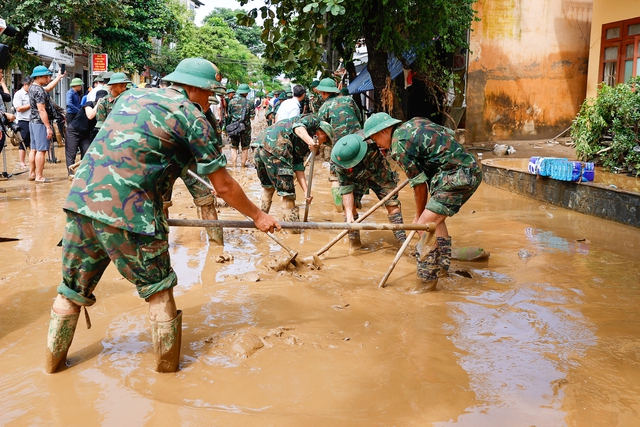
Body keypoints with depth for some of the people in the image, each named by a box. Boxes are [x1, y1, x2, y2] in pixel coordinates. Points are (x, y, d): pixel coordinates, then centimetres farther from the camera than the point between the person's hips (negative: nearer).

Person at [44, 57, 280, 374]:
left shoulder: (131, 96, 21)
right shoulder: (191, 116, 1)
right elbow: (223, 186, 3)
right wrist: (257, 216, 16)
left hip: (80, 199, 7)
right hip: (128, 213, -6)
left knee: (72, 289, 22)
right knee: (158, 289, 13)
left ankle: (53, 359, 37)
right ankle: (167, 363, 25)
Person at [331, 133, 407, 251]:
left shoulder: (372, 143, -42)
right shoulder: (340, 165, -33)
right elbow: (346, 188, -29)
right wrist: (349, 214, -33)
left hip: (379, 173, 0)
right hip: (356, 179, 1)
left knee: (392, 204, -7)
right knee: (349, 204, -15)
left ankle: (403, 241, 2)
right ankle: (354, 242, 0)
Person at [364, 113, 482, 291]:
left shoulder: (399, 145, -11)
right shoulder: (415, 122, 15)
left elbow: (420, 184, -7)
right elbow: (449, 133, 24)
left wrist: (419, 215, 7)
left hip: (457, 177, -10)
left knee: (424, 225, -10)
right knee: (435, 218, 24)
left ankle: (427, 281, -5)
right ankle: (442, 267, 35)